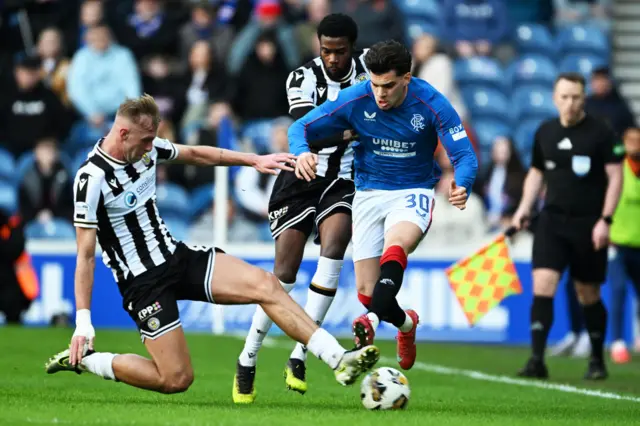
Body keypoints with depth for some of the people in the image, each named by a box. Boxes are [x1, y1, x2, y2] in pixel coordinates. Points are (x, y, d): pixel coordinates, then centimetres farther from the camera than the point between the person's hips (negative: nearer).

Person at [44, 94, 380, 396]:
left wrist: (255, 159, 16)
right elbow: (85, 255, -19)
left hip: (176, 257, 7)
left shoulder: (146, 147, -1)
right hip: (143, 282, -7)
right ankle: (83, 359, 6)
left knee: (264, 284, -12)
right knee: (176, 380, -13)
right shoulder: (91, 179, -21)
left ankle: (340, 360, -16)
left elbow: (195, 154, 19)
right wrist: (83, 322, -21)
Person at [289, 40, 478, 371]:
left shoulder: (431, 104, -16)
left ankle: (374, 319, -56)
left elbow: (465, 156, -17)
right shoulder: (354, 100, -13)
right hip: (369, 193, 3)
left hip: (413, 192, -3)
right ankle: (405, 323, 34)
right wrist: (301, 152, -31)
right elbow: (301, 127, -6)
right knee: (366, 292, 1)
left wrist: (461, 186, -41)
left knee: (395, 244, -37)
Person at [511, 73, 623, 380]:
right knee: (542, 284, -13)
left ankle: (597, 360, 23)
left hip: (588, 225, -3)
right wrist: (524, 207, 9)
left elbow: (615, 176, -6)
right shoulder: (545, 132, 8)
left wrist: (605, 220, -14)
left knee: (588, 294, 5)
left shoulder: (600, 133, -6)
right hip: (552, 219, 3)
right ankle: (537, 360, -16)